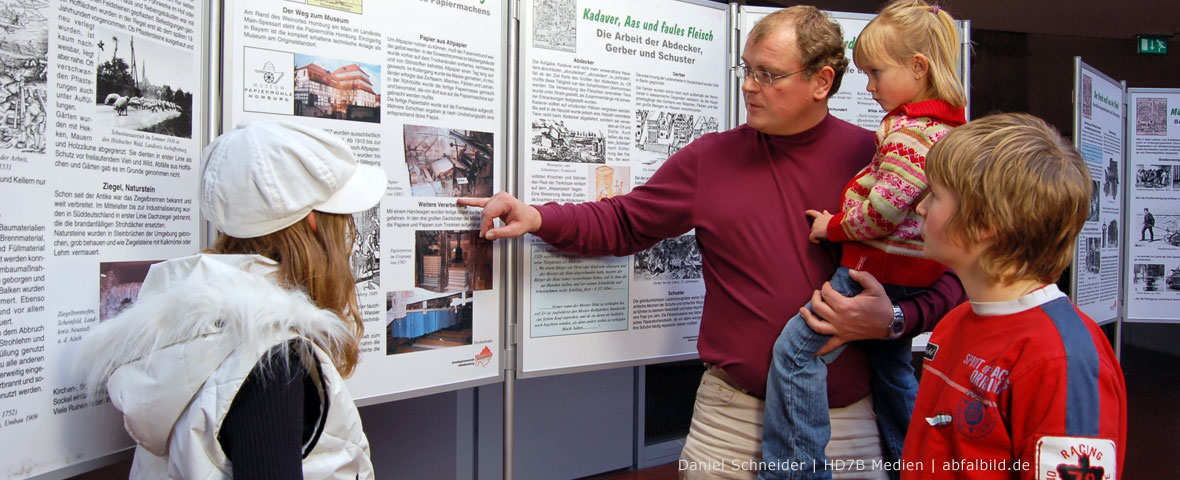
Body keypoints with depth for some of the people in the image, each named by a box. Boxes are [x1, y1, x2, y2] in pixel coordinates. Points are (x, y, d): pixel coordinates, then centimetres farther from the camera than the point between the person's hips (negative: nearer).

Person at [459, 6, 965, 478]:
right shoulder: (710, 158, 2)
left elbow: (950, 272, 1)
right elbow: (624, 222, 6)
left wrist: (895, 318, -17)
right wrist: (538, 218, -7)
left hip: (843, 417, 0)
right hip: (732, 412, 1)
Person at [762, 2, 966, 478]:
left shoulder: (910, 131, -20)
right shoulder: (947, 123, 12)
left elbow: (884, 207, -26)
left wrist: (835, 227, -11)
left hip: (877, 269, -11)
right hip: (909, 275, 11)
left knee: (795, 350, -12)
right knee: (892, 368, 24)